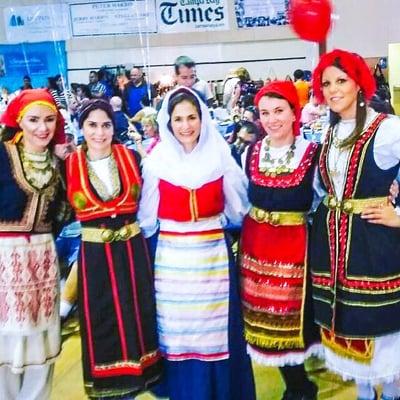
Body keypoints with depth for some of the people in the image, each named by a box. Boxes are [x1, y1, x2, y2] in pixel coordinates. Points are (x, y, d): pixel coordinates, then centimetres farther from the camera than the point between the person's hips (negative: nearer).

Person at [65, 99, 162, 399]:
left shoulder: (131, 157, -1)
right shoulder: (70, 165, -4)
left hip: (133, 247, 1)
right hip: (94, 252, -1)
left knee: (137, 311, 11)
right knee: (101, 317, 8)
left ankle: (139, 374, 31)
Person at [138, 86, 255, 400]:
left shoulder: (220, 156, -1)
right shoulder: (156, 161, -2)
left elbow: (236, 210, 7)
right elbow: (148, 216, 4)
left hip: (213, 254, 0)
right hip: (171, 257, 0)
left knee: (217, 330, 7)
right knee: (178, 331, 9)